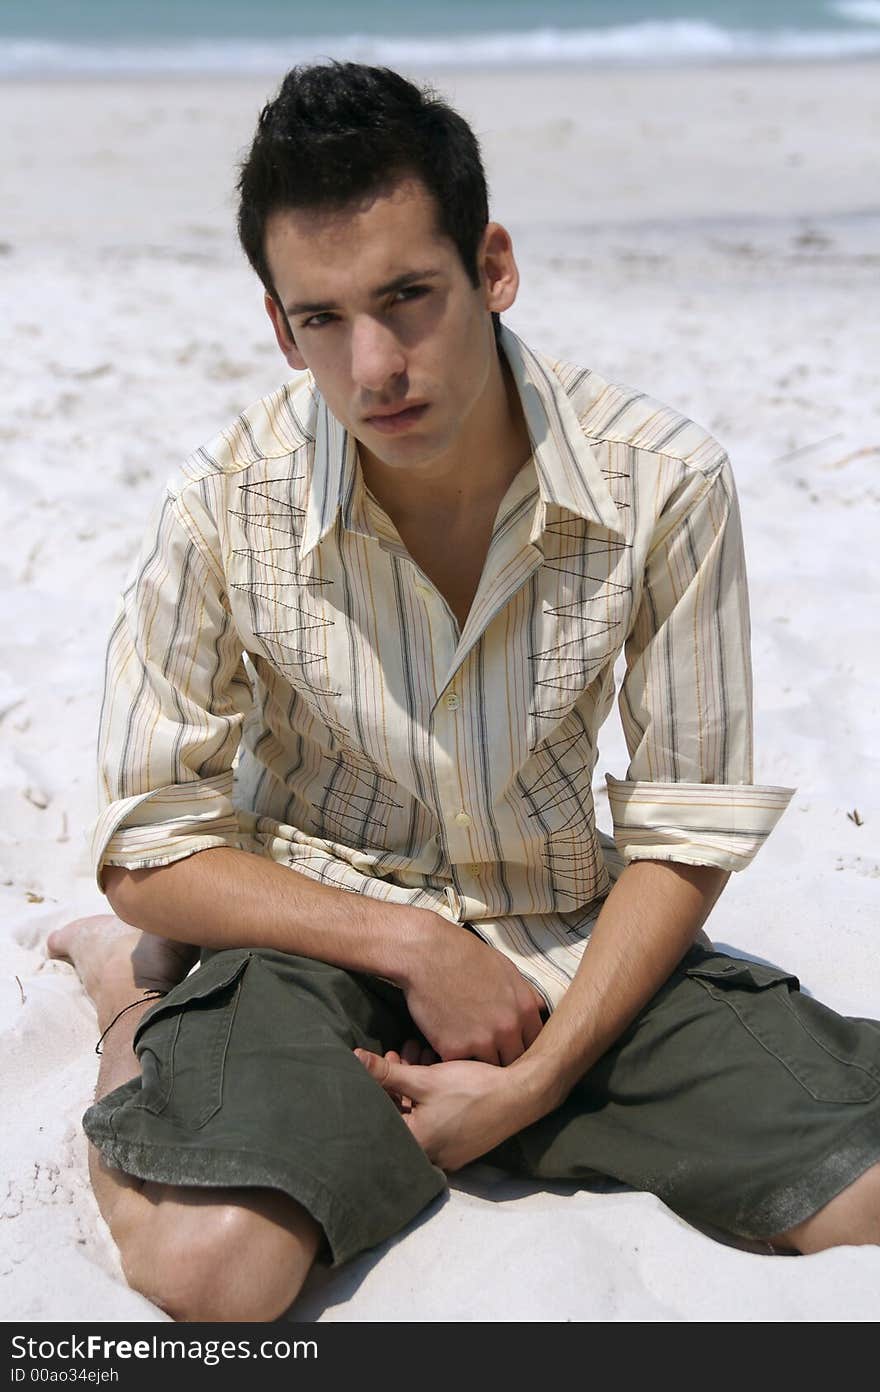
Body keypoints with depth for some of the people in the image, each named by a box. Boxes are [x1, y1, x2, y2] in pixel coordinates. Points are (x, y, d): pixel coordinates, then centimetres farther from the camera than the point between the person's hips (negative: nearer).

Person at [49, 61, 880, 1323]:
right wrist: (412, 947, -18)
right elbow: (148, 851, -8)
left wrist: (539, 1077, -17)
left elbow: (684, 835, -6)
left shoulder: (666, 484, -15)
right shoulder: (227, 509, -16)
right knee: (209, 1260, -29)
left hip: (569, 940, 3)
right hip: (318, 928, -2)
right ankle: (136, 1000, 6)